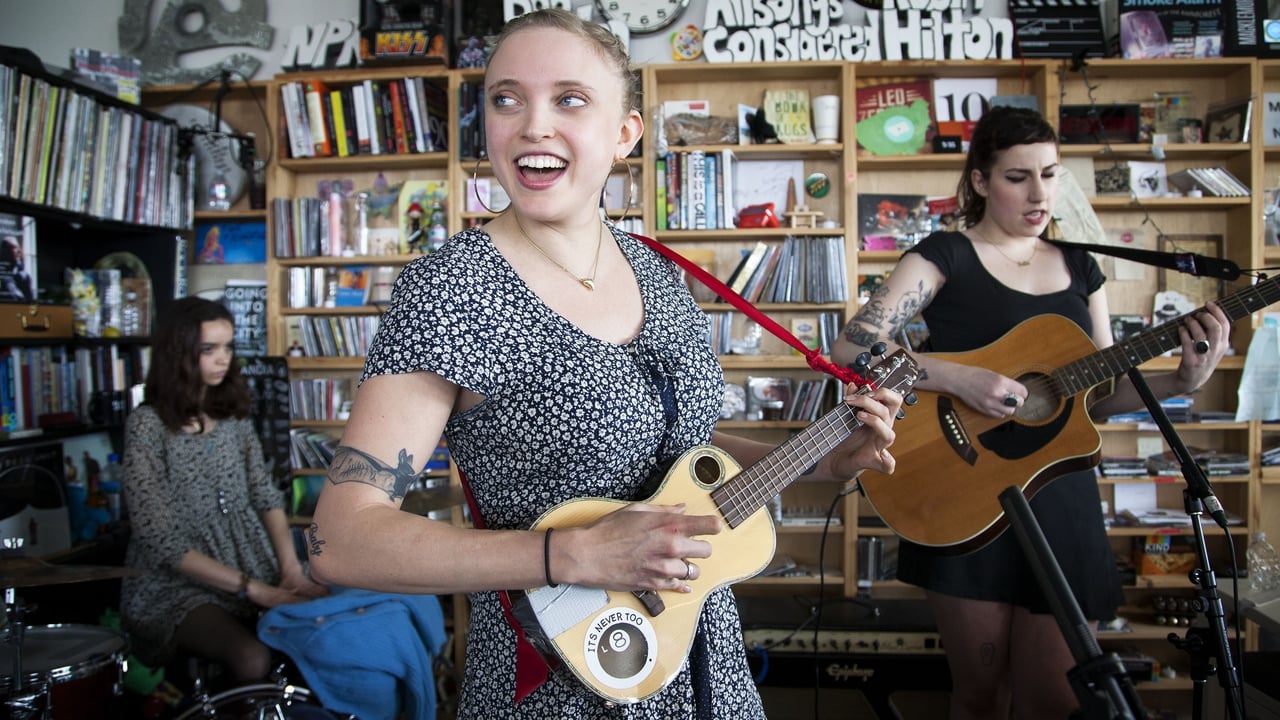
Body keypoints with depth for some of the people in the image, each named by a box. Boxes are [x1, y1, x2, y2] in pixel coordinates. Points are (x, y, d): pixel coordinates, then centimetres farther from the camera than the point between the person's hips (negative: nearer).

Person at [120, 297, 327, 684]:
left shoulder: (234, 413, 7)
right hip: (176, 583, -5)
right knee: (253, 658, -30)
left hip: (252, 562, 5)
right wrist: (253, 589, -20)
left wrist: (290, 569, -10)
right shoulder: (147, 424, -11)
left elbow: (267, 496, 6)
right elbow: (161, 541, -15)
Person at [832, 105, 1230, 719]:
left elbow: (1100, 394, 13)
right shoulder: (945, 255, -5)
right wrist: (958, 377, -24)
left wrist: (1182, 380, -4)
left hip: (1060, 499, 4)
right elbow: (850, 346, -17)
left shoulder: (1078, 267, 12)